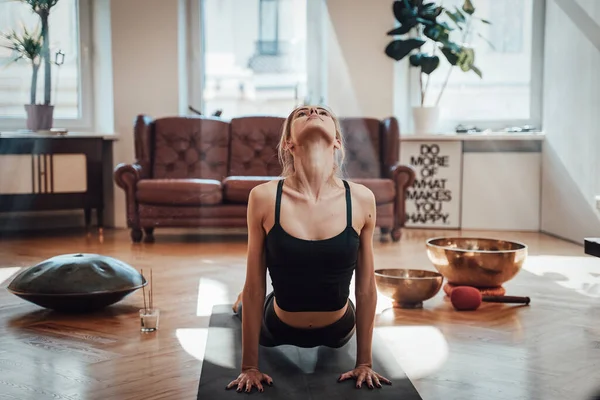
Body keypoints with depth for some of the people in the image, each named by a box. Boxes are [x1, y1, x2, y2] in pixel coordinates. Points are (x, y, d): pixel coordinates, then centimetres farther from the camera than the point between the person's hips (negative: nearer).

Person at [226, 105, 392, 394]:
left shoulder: (361, 200, -22)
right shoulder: (264, 197, -25)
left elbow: (366, 287, -11)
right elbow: (254, 287, -17)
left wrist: (364, 362, -6)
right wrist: (249, 366, -12)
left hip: (338, 330, 1)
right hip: (279, 328, -1)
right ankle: (242, 305, 65)